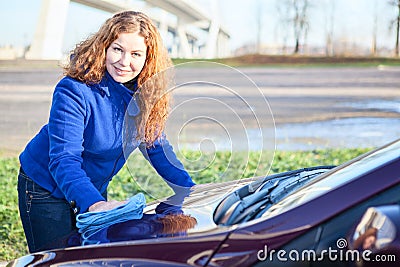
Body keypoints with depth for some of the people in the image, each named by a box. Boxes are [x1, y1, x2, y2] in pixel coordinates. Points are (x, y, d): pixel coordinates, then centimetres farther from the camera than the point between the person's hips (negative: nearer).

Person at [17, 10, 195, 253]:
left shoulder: (145, 94, -10)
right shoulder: (75, 90, -29)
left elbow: (156, 146, -1)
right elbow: (63, 159, -35)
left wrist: (191, 190, -11)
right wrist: (94, 203, -51)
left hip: (96, 190, 6)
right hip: (47, 190, -5)